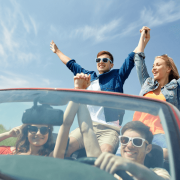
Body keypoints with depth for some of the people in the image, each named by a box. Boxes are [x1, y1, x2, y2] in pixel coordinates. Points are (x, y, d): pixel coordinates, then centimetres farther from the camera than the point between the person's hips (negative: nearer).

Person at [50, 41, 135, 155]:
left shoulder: (117, 76, 17)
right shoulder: (88, 76, 26)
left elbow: (132, 58, 15)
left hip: (109, 129, -3)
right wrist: (57, 51, 51)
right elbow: (71, 64, 38)